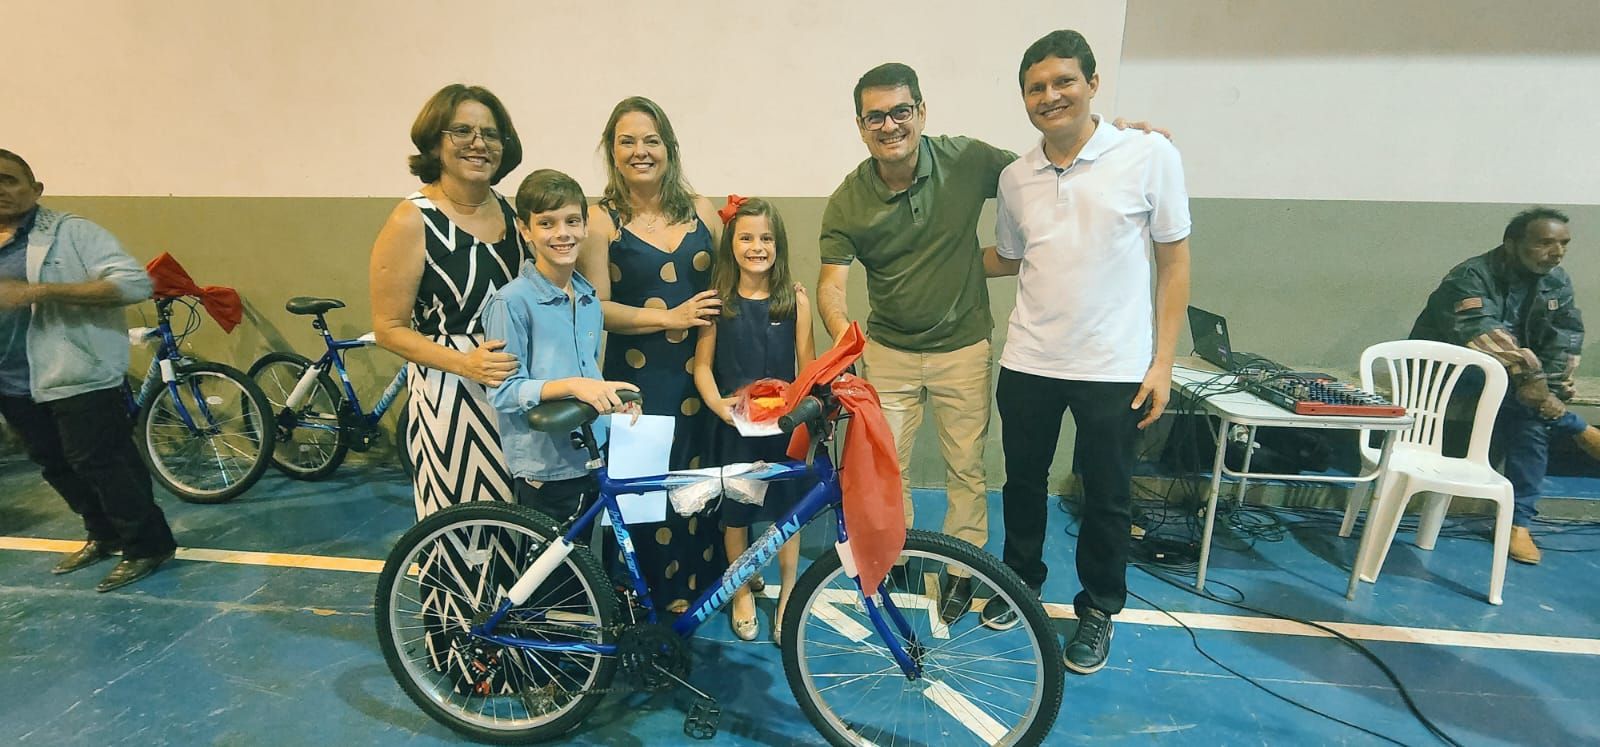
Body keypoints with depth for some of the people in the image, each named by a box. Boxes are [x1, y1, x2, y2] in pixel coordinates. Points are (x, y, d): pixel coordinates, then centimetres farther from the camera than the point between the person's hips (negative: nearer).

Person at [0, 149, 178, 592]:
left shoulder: (70, 232, -9)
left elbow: (134, 283, -21)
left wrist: (42, 290, -25)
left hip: (77, 377, -8)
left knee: (101, 464, -3)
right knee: (55, 467, 18)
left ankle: (147, 545, 10)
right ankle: (104, 535, 34)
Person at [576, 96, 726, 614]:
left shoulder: (701, 211, 8)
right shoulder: (602, 221, -2)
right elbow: (596, 308, -7)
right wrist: (669, 317, -14)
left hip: (702, 374, 3)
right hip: (638, 378, -3)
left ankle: (707, 585, 30)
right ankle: (659, 599, 21)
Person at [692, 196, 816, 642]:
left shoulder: (794, 298, -2)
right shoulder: (718, 300, -2)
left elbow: (807, 364, -1)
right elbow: (702, 365, -1)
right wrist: (718, 404, -17)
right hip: (734, 424, 0)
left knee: (787, 510, 9)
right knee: (735, 511, 11)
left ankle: (788, 597, 30)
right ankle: (742, 593, 33)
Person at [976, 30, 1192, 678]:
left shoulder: (1150, 156, -7)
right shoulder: (1015, 177, 4)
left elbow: (1173, 262, -4)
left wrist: (1162, 362, -7)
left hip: (1115, 368, -3)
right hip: (1028, 363, 3)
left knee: (1107, 497, 10)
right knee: (1023, 480, 16)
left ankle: (1099, 609, 32)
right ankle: (1022, 580, 40)